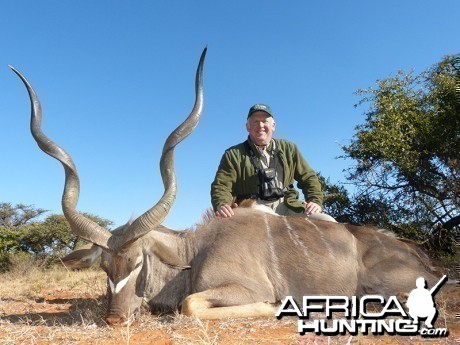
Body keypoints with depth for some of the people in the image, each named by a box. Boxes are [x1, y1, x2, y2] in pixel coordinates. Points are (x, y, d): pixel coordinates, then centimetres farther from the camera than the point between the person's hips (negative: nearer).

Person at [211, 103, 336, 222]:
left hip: (287, 207, 2)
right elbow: (221, 186, -1)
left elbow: (308, 177, 18)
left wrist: (315, 201, 0)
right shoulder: (234, 154, 9)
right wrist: (222, 205, -23)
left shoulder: (288, 149, 18)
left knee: (328, 223, -20)